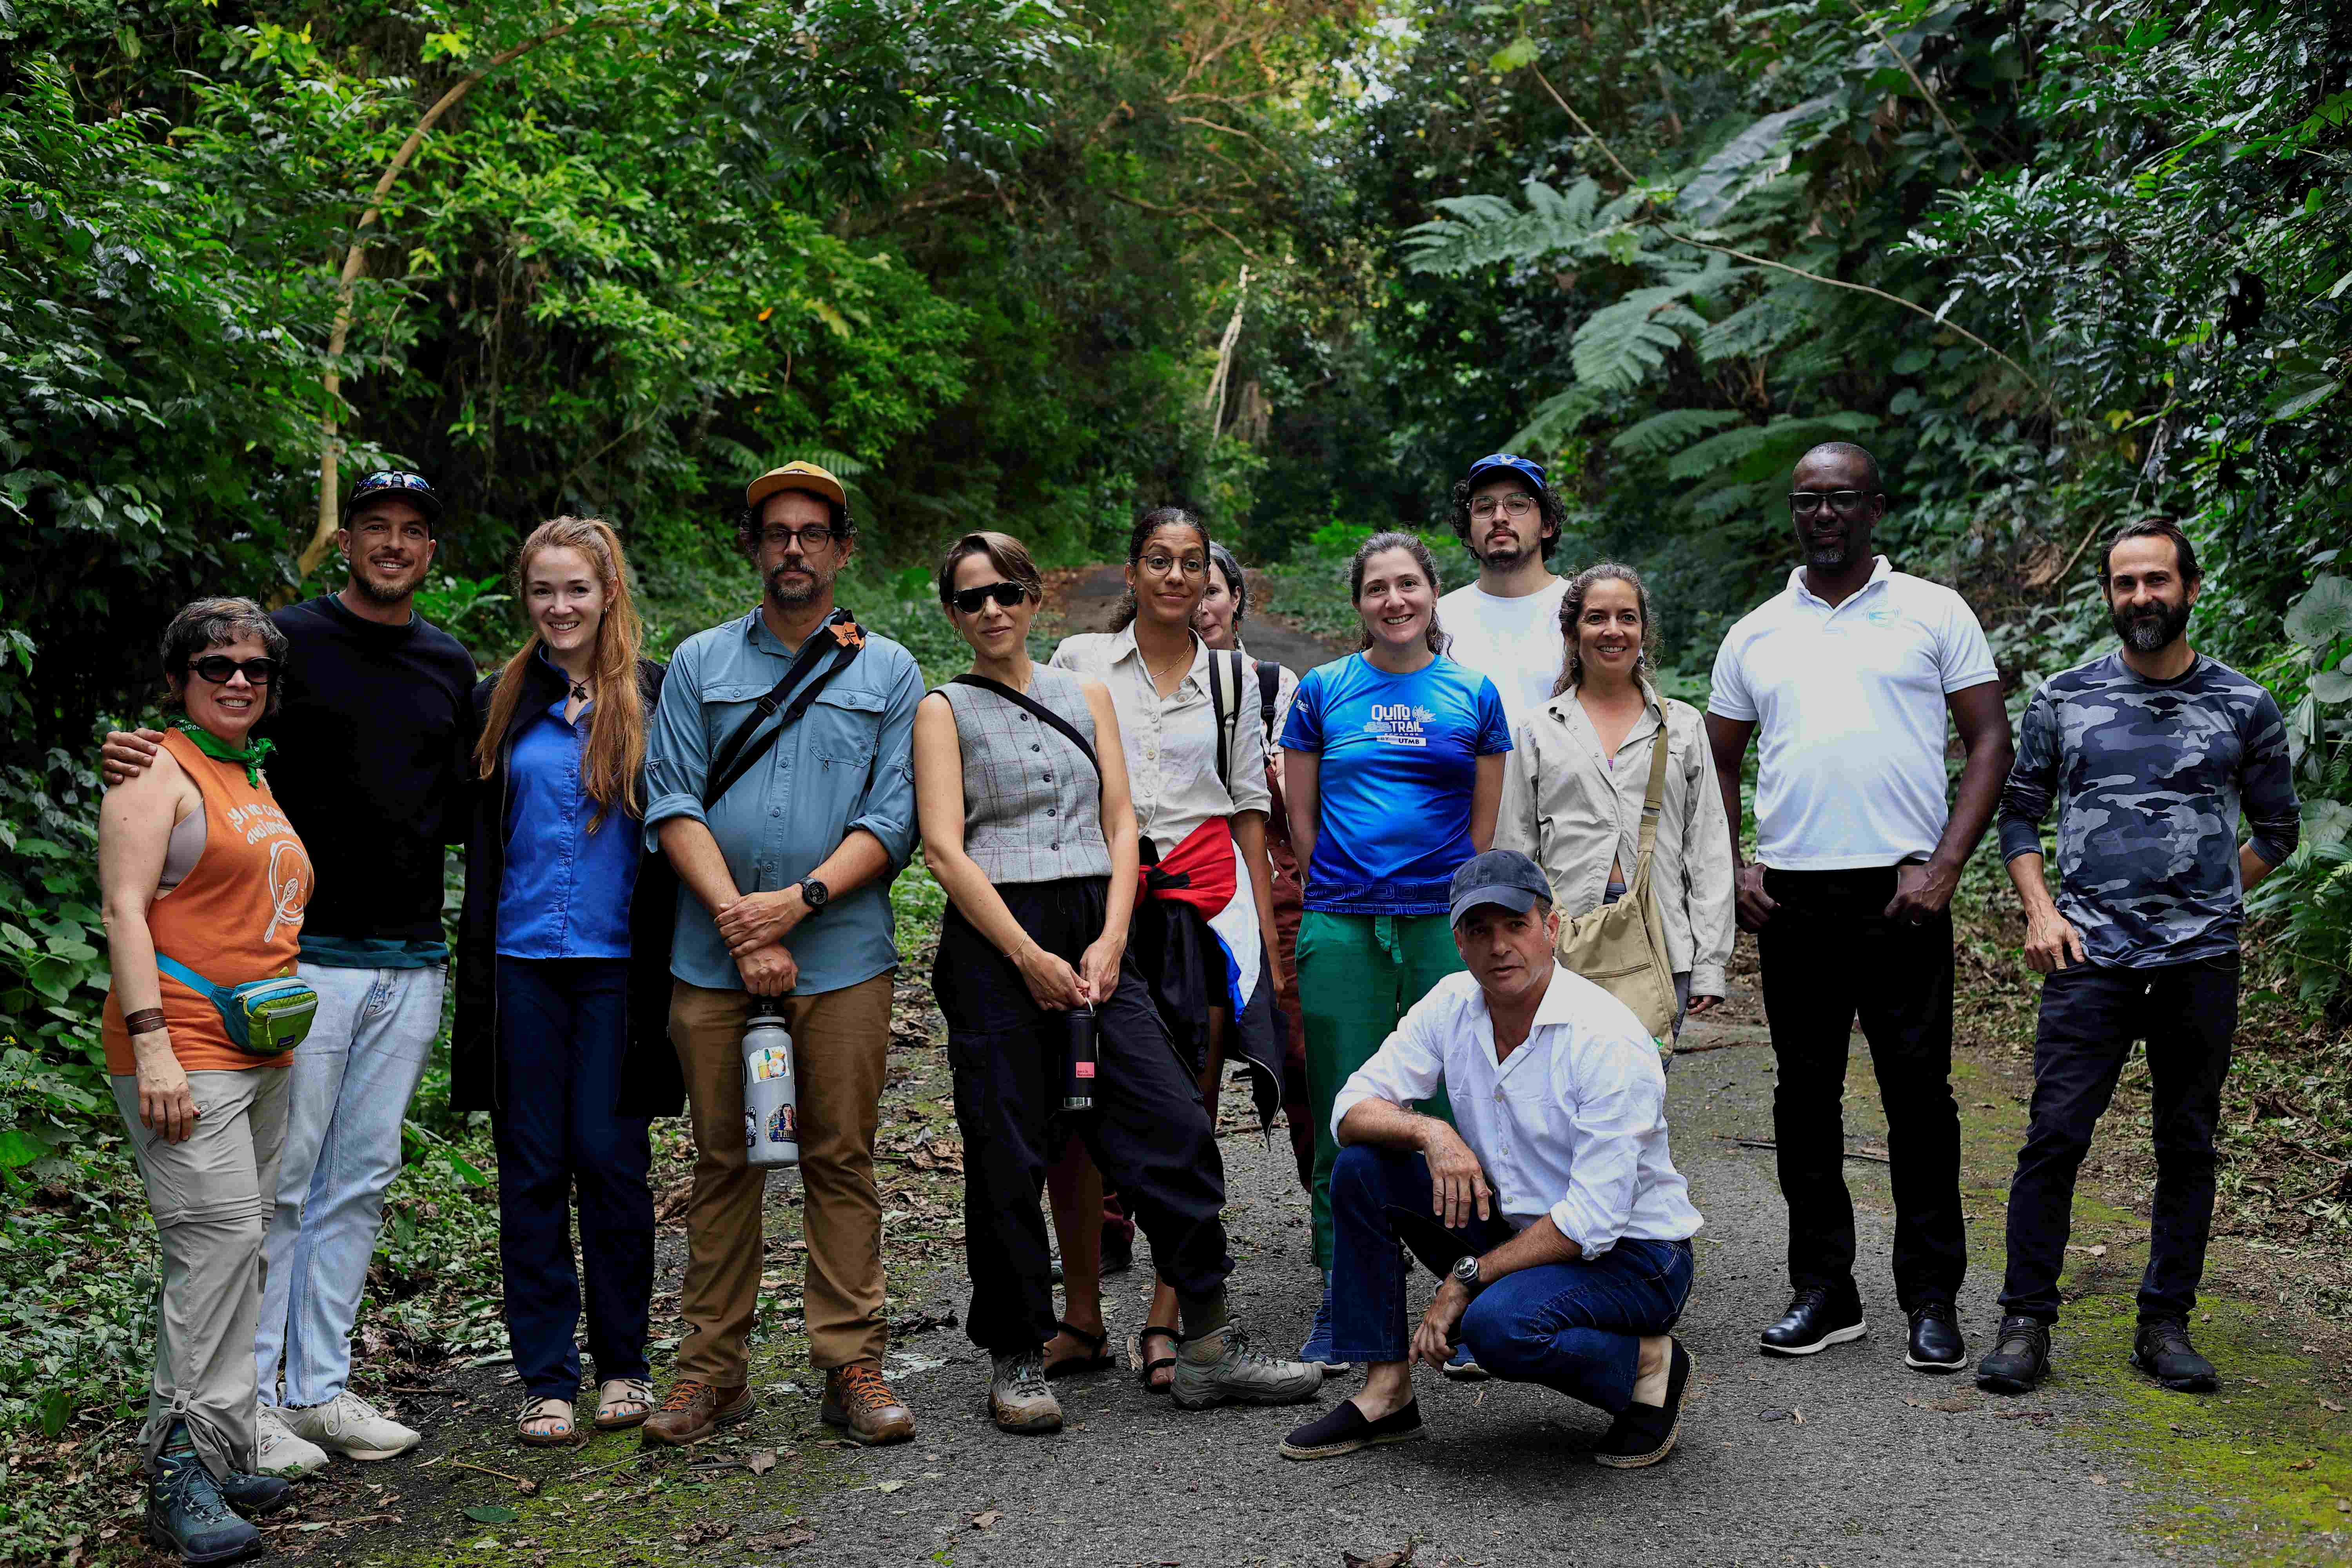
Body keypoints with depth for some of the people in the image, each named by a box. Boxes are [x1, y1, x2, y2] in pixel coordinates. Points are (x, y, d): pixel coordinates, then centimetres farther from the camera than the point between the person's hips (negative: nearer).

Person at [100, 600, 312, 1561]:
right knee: (219, 1240, -14)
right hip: (183, 1056, -8)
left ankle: (215, 1458, 15)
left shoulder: (257, 779, 21)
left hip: (263, 1054, 8)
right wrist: (152, 1045, -21)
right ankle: (184, 1472, -9)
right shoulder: (158, 774, -4)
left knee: (232, 1250, 9)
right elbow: (126, 911, -13)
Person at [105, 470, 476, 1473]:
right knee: (280, 1179, -2)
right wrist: (135, 763, -25)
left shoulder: (452, 666, 13)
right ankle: (246, 1401, 9)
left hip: (411, 965, 5)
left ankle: (319, 1387, 21)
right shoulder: (290, 639, -2)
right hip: (307, 954, -5)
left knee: (361, 1181, 11)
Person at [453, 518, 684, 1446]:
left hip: (617, 962, -2)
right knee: (532, 1167, 5)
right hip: (523, 962, 2)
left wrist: (666, 966, -6)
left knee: (610, 1157, 0)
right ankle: (545, 1377, 14)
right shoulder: (499, 706, 9)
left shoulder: (654, 698, 2)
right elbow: (482, 848, 13)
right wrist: (475, 973, 7)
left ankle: (623, 1363, 16)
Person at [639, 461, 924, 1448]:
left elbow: (891, 819, 0)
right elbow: (672, 804, 2)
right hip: (712, 955, 1)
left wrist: (797, 901, -14)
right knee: (723, 1162, 7)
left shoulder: (888, 672, 9)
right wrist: (737, 919, -11)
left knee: (841, 1161, 2)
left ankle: (851, 1367, 9)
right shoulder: (699, 664, 12)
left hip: (842, 953, -1)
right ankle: (713, 1371, 15)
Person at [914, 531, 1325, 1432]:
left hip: (1093, 935, 3)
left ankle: (1208, 1351, 5)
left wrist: (1111, 940, -5)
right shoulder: (945, 711, 5)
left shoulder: (1087, 696, 16)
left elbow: (1121, 823, 10)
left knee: (1174, 1126, -4)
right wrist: (1030, 959, -13)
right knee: (1007, 1158, 0)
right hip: (993, 941, -3)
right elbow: (944, 848, -5)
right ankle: (1015, 1360, 15)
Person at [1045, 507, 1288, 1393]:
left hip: (1204, 896, 1)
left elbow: (1250, 808, 14)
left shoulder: (1232, 677, 11)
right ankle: (1081, 1315, 9)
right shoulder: (1080, 661, 6)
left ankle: (1166, 1321, 6)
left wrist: (1267, 935, 9)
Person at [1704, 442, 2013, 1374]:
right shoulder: (1755, 636, 13)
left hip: (1902, 892, -3)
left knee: (1918, 1095, -1)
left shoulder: (1935, 614, 5)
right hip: (1791, 900, 3)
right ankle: (1822, 1293, 17)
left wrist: (1943, 865, -9)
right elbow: (1718, 766, 17)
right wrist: (1731, 870, 2)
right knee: (1806, 1095, 7)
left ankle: (1932, 1301, 10)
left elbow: (1990, 742, 2)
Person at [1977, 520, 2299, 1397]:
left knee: (2188, 1146, 7)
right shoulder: (2064, 700, 6)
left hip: (2201, 963, 1)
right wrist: (2041, 912, -1)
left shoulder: (2244, 708, 6)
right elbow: (2019, 813, 11)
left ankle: (2166, 1324, 18)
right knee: (2055, 1136, -6)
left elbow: (2276, 830, 16)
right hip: (2090, 959, -1)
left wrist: (2204, 900, 7)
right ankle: (2026, 1321, 3)